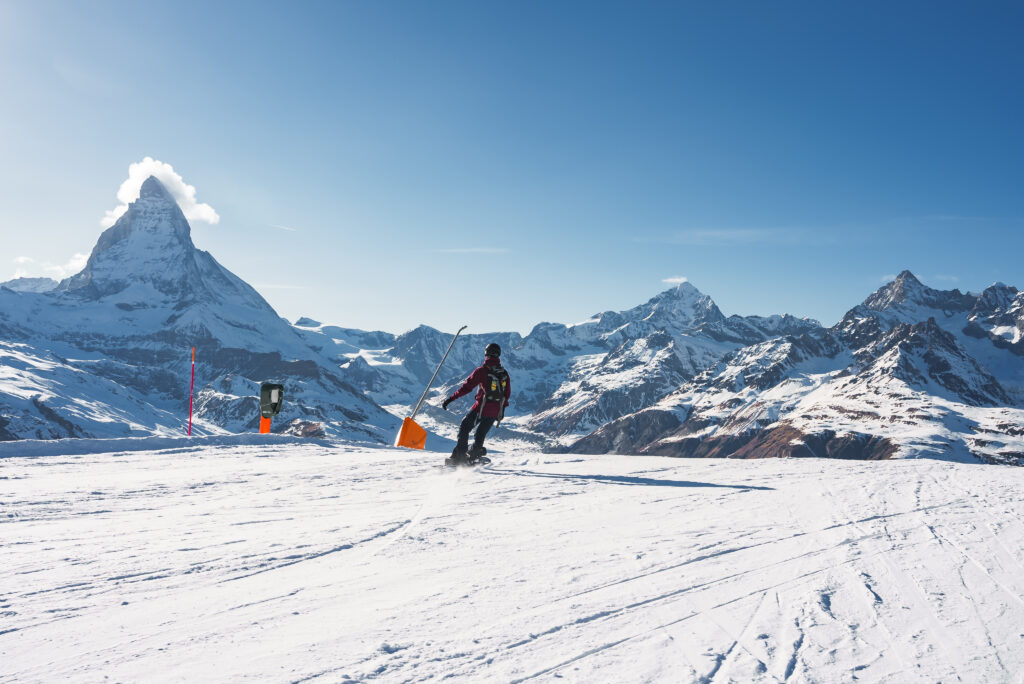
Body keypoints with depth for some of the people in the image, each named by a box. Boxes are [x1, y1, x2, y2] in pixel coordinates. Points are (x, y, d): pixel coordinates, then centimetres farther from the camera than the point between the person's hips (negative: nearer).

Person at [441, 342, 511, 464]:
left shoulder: (481, 371, -11)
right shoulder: (504, 374, 4)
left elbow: (466, 387, -12)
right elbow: (507, 393, 12)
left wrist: (450, 399, -7)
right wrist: (502, 409, 26)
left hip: (481, 408, -4)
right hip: (495, 412, 4)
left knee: (464, 428, 9)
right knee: (480, 434, 18)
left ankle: (460, 455, 2)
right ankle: (475, 453, 9)